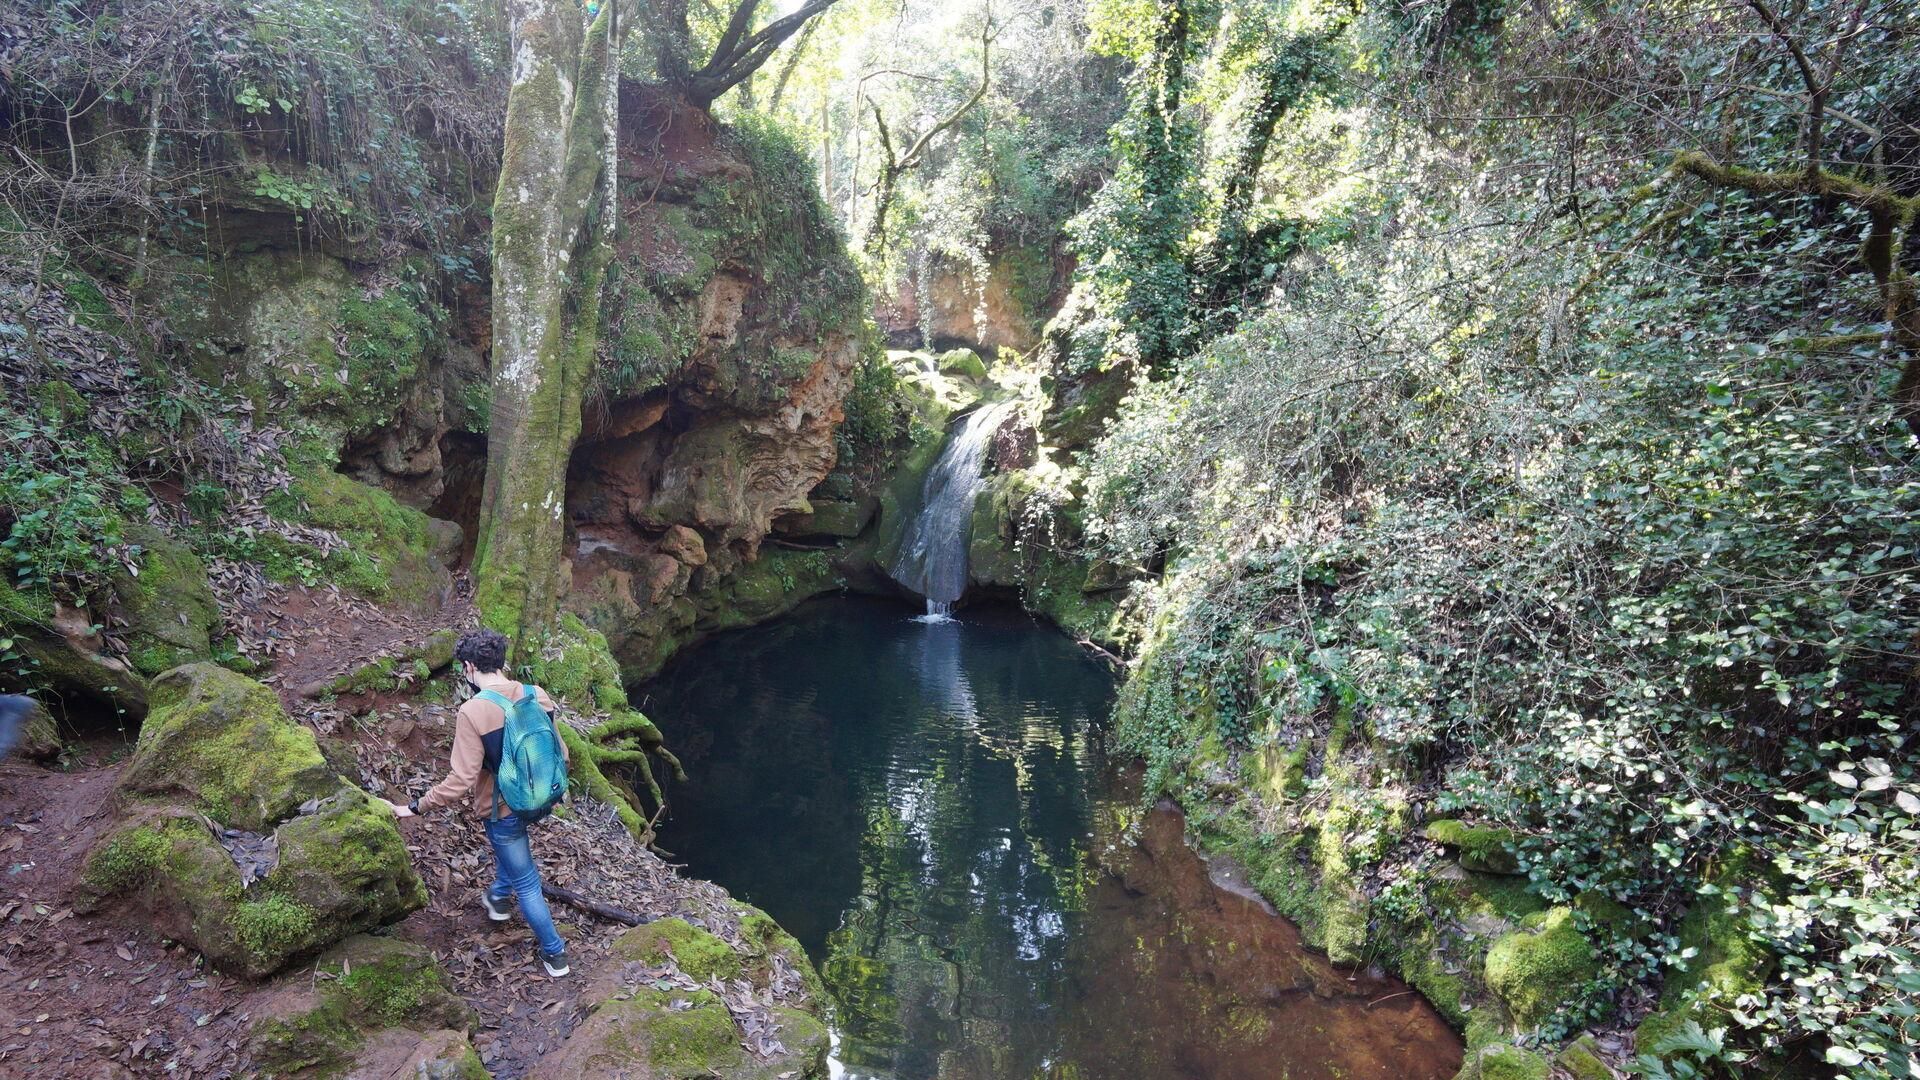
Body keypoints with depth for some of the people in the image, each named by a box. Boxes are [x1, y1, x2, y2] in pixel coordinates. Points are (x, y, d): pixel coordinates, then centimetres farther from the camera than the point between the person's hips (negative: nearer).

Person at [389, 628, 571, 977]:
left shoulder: (472, 712, -26)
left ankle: (555, 954, 25)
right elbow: (559, 753, -3)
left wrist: (414, 808, -13)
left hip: (502, 810, -5)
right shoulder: (537, 695, -12)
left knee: (526, 884, 12)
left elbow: (460, 781, -26)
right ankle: (498, 897, 59)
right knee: (508, 846, 38)